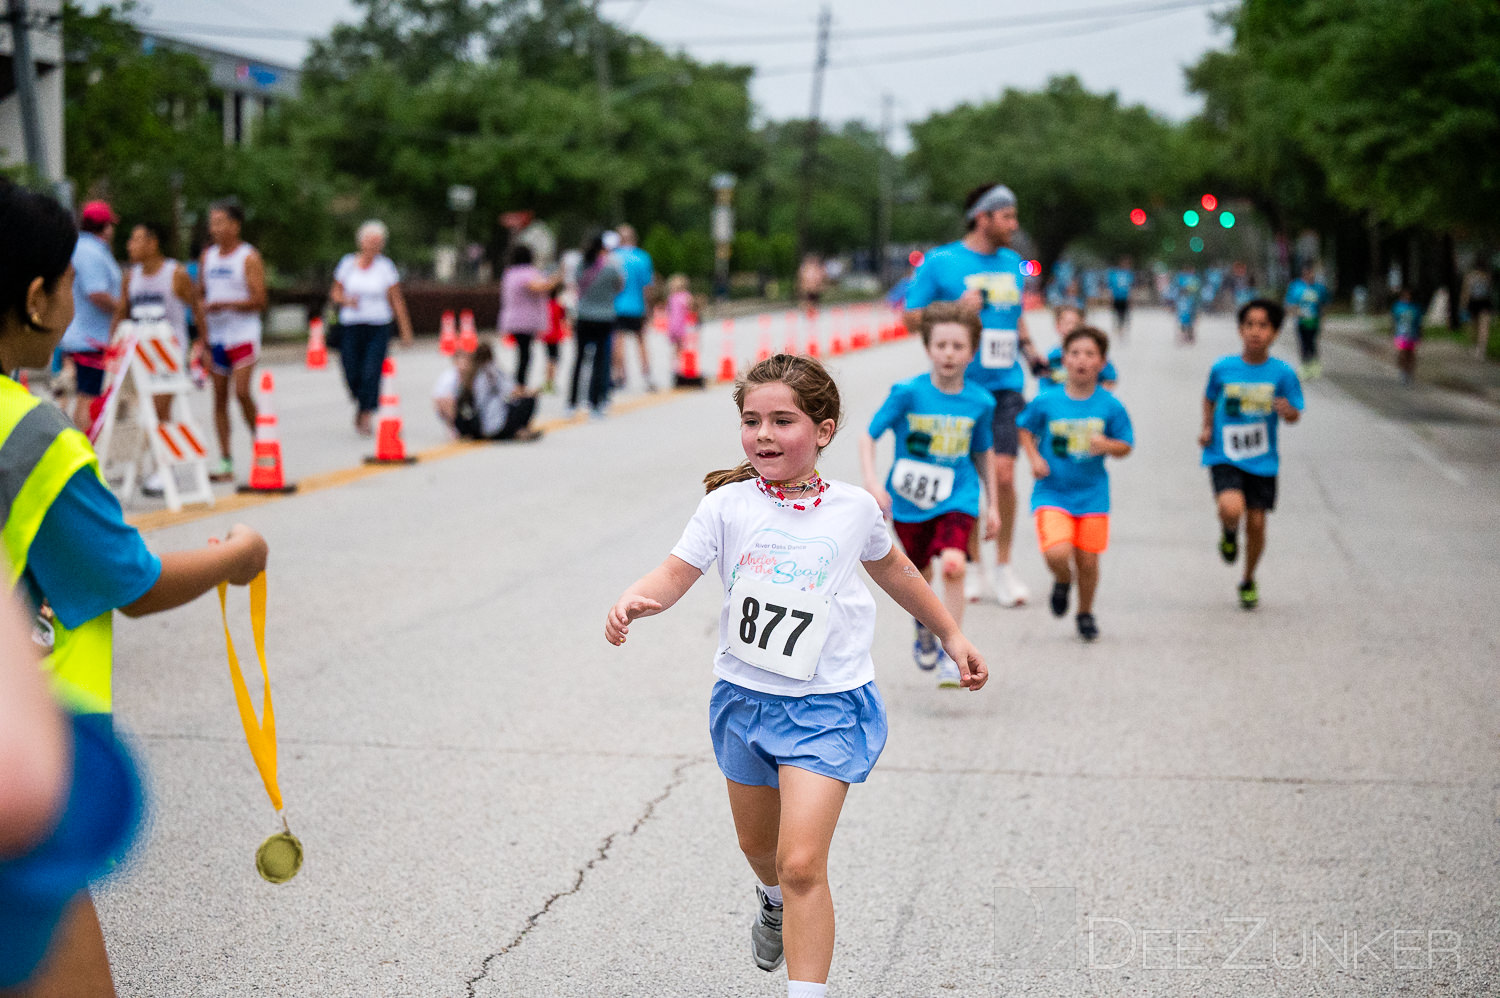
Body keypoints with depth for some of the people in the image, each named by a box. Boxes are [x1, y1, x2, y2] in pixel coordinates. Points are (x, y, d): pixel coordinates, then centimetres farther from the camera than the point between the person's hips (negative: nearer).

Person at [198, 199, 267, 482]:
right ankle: (225, 461, 6)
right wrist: (202, 335, 8)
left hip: (243, 335, -6)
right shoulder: (208, 256, 13)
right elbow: (202, 294, 18)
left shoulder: (249, 258, -5)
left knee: (242, 391, -18)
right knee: (219, 396, 3)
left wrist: (224, 304, -21)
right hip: (215, 336, 6)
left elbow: (259, 300, -11)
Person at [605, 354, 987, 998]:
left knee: (802, 864, -15)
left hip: (826, 707, -2)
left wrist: (952, 637, 22)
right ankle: (774, 901, 59)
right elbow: (675, 575, -15)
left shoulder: (854, 509, -4)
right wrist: (632, 602, -37)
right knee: (759, 847, 24)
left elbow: (893, 570, 15)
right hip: (745, 698, 3)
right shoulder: (727, 505, -8)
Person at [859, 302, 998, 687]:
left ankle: (952, 654, -16)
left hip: (956, 500, 0)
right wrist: (872, 483, -22)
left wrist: (993, 505, 13)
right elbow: (868, 437, -8)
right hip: (908, 501, 0)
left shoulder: (980, 402, -4)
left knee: (953, 566, -24)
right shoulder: (908, 393, -12)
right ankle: (924, 633, 47)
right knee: (920, 576, 14)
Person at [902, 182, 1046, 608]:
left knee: (1003, 474, -7)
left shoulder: (1012, 263, 13)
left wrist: (1034, 358, 19)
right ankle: (973, 565, 19)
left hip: (1005, 385, 3)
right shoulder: (940, 261, -3)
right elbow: (911, 317, -2)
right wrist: (957, 309, -14)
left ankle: (1004, 567, 6)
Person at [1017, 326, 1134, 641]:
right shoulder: (1046, 402, -7)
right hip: (1052, 493, -1)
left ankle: (1085, 613, 34)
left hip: (1092, 494, 1)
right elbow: (1025, 429, 10)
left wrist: (1106, 445, -19)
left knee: (1087, 561, 6)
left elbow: (1126, 446, 3)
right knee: (1057, 553, -20)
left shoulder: (1110, 406, -6)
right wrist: (1034, 457, -6)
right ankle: (1062, 581, 17)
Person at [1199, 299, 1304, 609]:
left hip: (1262, 460, 1)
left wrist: (1288, 411, -24)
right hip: (1224, 456, -1)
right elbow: (1210, 398, 14)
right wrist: (1207, 427, -1)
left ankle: (1249, 582, 31)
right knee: (1231, 508, -26)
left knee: (1256, 523, 5)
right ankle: (1229, 533, 13)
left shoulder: (1282, 373, -7)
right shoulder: (1222, 368, -5)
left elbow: (1295, 414, -2)